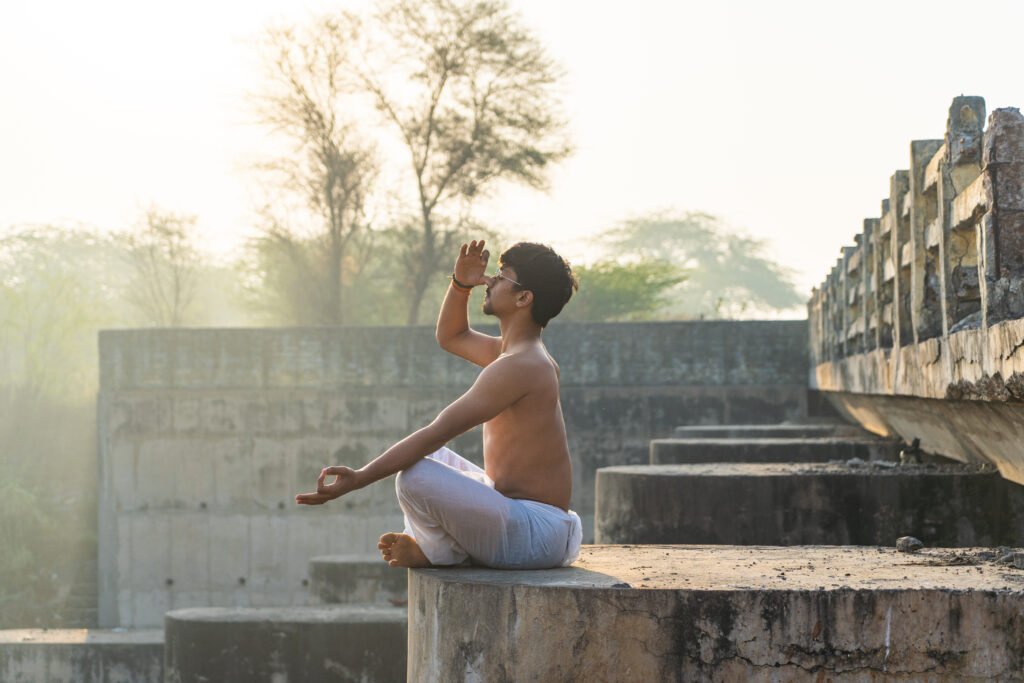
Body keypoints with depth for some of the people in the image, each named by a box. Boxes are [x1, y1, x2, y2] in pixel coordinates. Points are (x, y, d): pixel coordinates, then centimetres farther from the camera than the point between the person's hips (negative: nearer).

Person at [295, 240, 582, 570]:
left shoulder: (518, 366, -19)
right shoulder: (519, 353, 13)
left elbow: (439, 432, -25)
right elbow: (450, 336, 30)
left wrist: (360, 478, -28)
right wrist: (461, 284, 11)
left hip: (533, 535, -11)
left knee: (414, 474, -28)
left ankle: (439, 551, 0)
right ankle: (424, 545, 5)